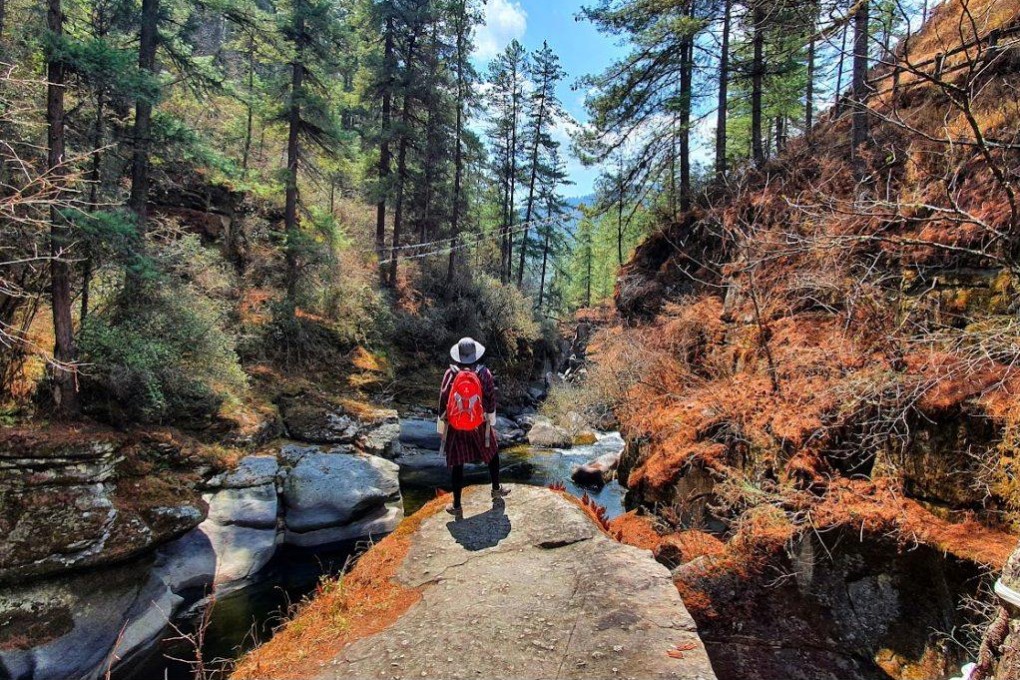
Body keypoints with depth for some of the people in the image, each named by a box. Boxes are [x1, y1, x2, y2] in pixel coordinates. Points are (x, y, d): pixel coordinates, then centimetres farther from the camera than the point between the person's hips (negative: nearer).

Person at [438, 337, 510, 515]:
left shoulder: (450, 374, -11)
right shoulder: (484, 373, -10)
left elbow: (443, 403, -7)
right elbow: (491, 400, -3)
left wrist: (441, 429, 4)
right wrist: (492, 423, 11)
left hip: (455, 426, 0)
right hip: (479, 425, 1)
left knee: (457, 464, 8)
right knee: (492, 453, 24)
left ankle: (456, 505, 16)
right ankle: (496, 489, 38)